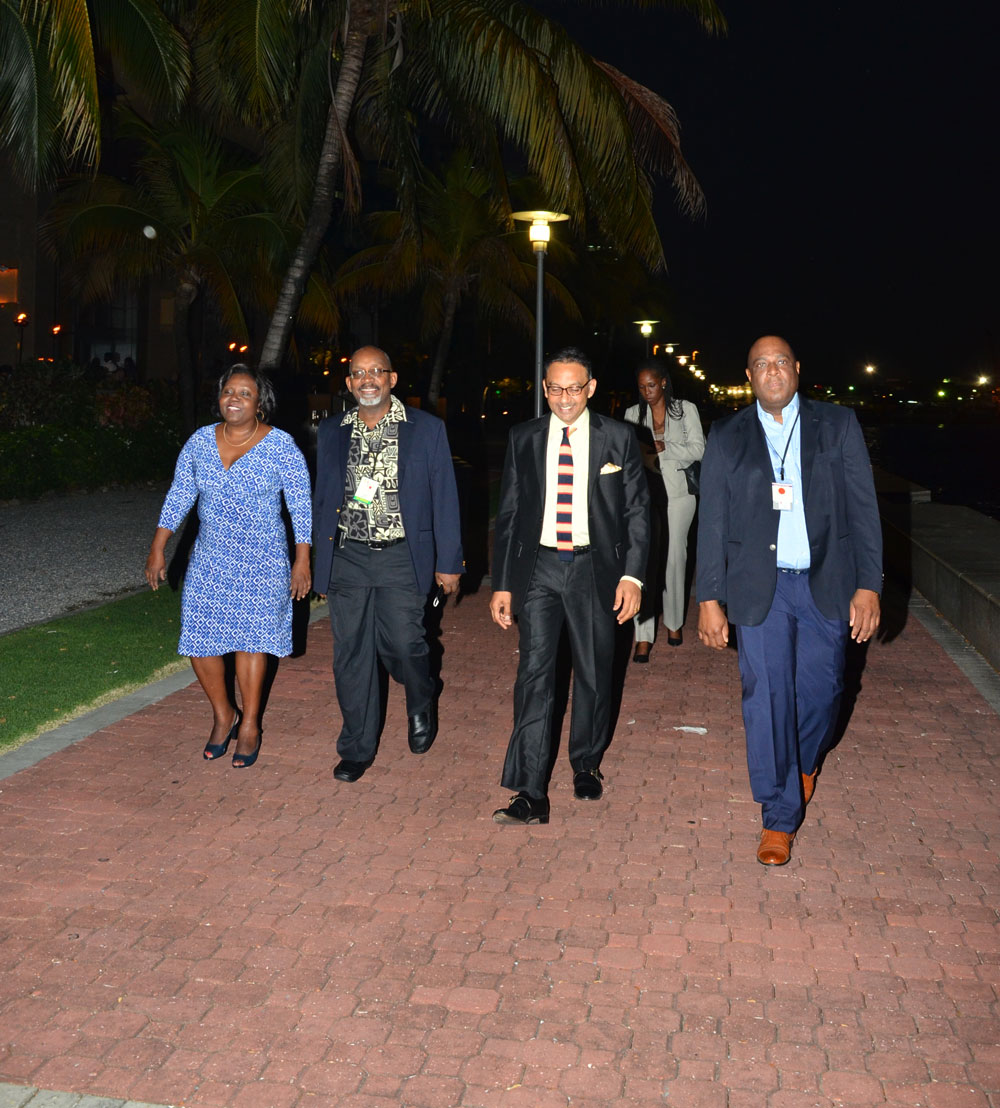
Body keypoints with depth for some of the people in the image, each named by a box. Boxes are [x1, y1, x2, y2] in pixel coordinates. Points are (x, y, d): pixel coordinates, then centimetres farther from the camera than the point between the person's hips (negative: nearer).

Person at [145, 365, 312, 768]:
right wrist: (157, 549, 4)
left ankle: (249, 726, 20)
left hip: (262, 563, -3)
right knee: (199, 641, 2)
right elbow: (178, 496, 7)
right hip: (209, 561, 4)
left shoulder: (280, 446, -9)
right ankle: (224, 716, 25)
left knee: (250, 639, 2)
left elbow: (301, 505, -6)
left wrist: (302, 559, -10)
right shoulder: (200, 442, 2)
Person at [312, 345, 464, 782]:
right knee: (350, 653, 3)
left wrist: (448, 563, -1)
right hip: (347, 557, 3)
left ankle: (421, 707, 25)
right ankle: (357, 747, 18)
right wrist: (321, 564, 13)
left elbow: (444, 498, 2)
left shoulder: (426, 429, 1)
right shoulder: (331, 433, 9)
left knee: (403, 643, -9)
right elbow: (323, 500, 15)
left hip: (401, 556, -2)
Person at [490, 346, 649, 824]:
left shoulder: (617, 438, 0)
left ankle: (586, 765, 34)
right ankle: (530, 795, -7)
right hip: (538, 569, 0)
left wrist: (632, 575, -9)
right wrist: (502, 584, 3)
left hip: (594, 569, 0)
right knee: (534, 673, -8)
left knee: (594, 672, 11)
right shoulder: (523, 439, 4)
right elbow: (508, 514, 7)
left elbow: (637, 510, 2)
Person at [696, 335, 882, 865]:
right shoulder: (727, 437, 5)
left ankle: (805, 759, 43)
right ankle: (779, 815, 12)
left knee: (819, 691, 10)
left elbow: (862, 508, 3)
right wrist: (710, 597, 0)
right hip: (760, 588, 0)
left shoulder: (839, 425, 5)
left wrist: (868, 584, -3)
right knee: (766, 696, -1)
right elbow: (712, 521, 5)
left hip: (826, 584, 1)